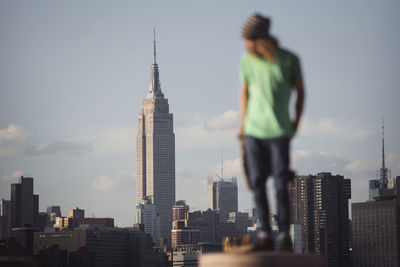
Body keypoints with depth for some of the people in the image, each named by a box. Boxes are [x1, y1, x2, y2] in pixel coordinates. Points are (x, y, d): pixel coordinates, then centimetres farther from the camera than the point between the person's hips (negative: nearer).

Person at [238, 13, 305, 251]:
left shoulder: (289, 60, -5)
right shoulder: (247, 61, 2)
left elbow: (300, 91, 10)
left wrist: (297, 121, 12)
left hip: (279, 132, -2)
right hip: (254, 131, 2)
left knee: (281, 184, -3)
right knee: (257, 182, -1)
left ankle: (284, 234, 6)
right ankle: (264, 234, 2)